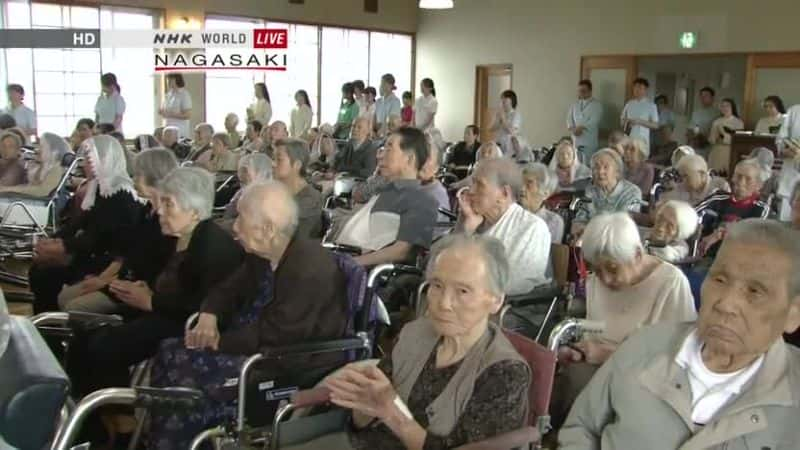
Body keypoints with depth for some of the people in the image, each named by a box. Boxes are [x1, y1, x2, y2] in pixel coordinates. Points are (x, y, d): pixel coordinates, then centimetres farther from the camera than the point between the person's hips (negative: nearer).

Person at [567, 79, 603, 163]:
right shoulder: (574, 104, 17)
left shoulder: (597, 105, 2)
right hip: (575, 140, 5)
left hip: (589, 142, -4)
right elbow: (569, 118, 9)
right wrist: (573, 129, -10)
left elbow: (594, 121, -10)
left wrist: (581, 127, -18)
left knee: (587, 165, -7)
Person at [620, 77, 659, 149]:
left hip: (642, 141, -3)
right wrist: (627, 122, -6)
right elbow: (622, 120, 17)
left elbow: (655, 125, -2)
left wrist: (640, 122, -14)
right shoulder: (629, 104, 10)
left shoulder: (651, 105, 0)